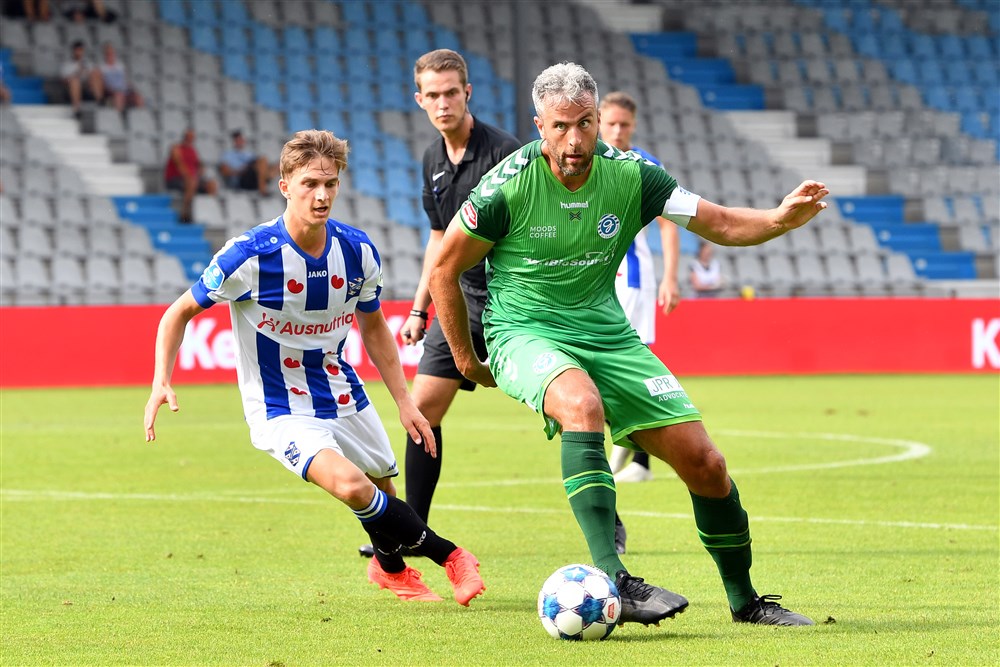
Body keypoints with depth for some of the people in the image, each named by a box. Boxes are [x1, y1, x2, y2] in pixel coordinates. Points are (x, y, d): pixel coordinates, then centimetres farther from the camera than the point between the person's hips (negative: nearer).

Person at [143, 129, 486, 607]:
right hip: (280, 411, -5)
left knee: (383, 495, 19)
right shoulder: (250, 255, -22)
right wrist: (161, 383, -21)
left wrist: (404, 401, 6)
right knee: (350, 485, -28)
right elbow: (181, 313, -9)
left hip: (343, 397, 5)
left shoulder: (358, 252, -8)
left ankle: (389, 567, 53)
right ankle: (448, 556, -11)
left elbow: (373, 325, 10)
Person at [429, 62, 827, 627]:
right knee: (583, 404, -39)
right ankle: (613, 580, -43)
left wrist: (781, 219, -23)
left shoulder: (629, 175, -6)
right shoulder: (511, 184, -16)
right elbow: (445, 266, -4)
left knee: (704, 462, -4)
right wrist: (466, 358, 2)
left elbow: (719, 223, -3)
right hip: (526, 334, -4)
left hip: (607, 335, 4)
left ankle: (744, 598, 18)